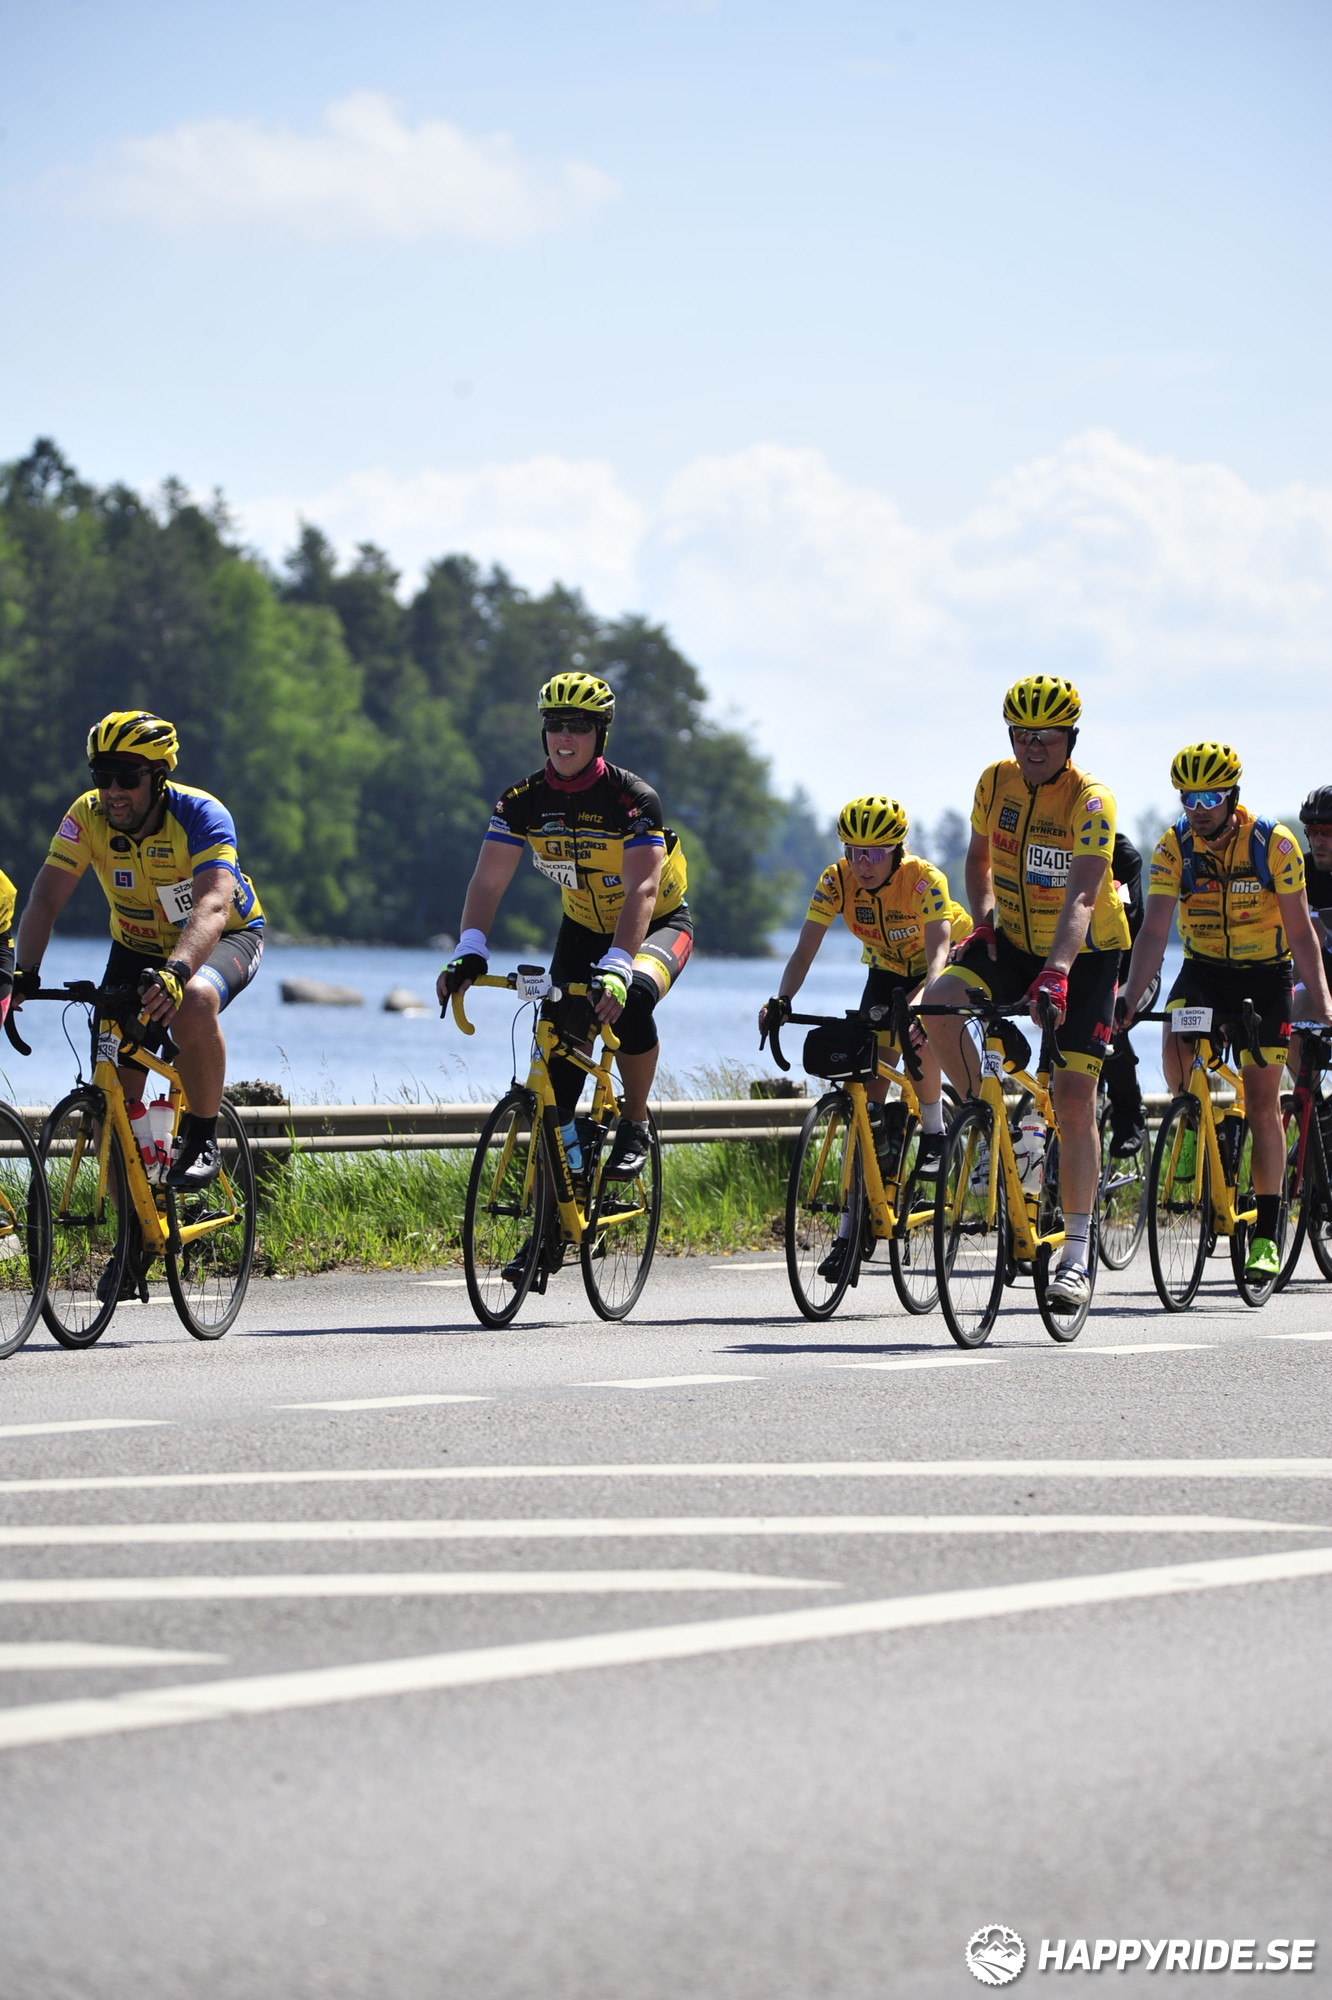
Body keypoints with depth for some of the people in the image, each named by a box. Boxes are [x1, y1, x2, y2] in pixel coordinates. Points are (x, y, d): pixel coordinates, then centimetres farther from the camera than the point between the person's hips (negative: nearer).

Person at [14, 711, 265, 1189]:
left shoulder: (201, 816, -30)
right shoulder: (87, 817, -20)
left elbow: (212, 907, -45)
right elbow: (46, 898, -26)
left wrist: (175, 971, -63)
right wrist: (25, 972, -44)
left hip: (225, 938, -4)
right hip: (137, 947, 4)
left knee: (193, 1003, -38)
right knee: (114, 1081, -9)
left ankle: (201, 1141, -19)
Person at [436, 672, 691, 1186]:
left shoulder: (632, 799, -28)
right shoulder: (523, 800, -15)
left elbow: (641, 892, -38)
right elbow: (488, 881, -20)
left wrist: (616, 968, -53)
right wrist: (469, 952, -38)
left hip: (657, 925, -5)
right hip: (584, 927, 5)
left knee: (630, 1002, -33)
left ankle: (635, 1127, -15)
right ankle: (559, 1140, 4)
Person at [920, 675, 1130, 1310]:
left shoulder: (1091, 802, -23)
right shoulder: (997, 782, -6)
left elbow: (1081, 898, -35)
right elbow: (979, 857, 12)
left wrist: (1057, 973, -50)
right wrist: (983, 921, -7)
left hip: (1086, 954, -4)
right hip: (1015, 943, 4)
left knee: (1074, 1098, -9)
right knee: (938, 1005, -25)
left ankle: (1077, 1255, -2)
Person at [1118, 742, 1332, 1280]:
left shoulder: (1273, 843, -18)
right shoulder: (1173, 847, -13)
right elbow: (1154, 931, -18)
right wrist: (1129, 999, -31)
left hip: (1264, 974, -2)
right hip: (1204, 968, 2)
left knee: (1262, 1101, -5)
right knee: (1175, 1041, -29)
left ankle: (1267, 1231, 1)